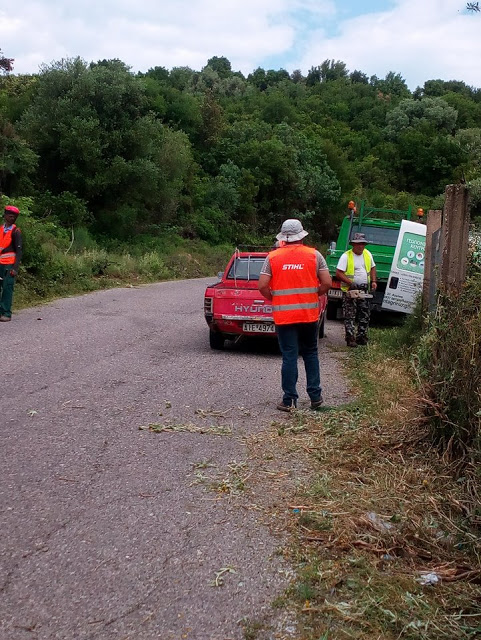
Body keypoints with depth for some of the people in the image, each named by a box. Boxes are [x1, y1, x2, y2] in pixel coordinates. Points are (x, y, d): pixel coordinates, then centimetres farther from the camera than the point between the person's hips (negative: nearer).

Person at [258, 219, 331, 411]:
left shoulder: (272, 257, -2)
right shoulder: (314, 255, -1)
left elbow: (262, 286, -8)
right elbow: (327, 283, -5)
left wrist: (274, 299, 9)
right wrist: (314, 294, 12)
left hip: (283, 315, -1)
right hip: (309, 314, 1)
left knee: (289, 357, 4)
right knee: (311, 353, 17)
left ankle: (289, 400, 8)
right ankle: (315, 396, 19)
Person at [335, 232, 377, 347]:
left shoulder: (368, 254, 9)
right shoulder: (346, 256, -10)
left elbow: (372, 268, 22)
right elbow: (338, 273, -15)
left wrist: (373, 281, 7)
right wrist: (351, 283, -24)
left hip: (364, 290, 6)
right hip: (350, 291, -6)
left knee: (365, 316, 9)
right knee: (350, 317, -4)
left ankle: (362, 337, 19)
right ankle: (350, 339, -1)